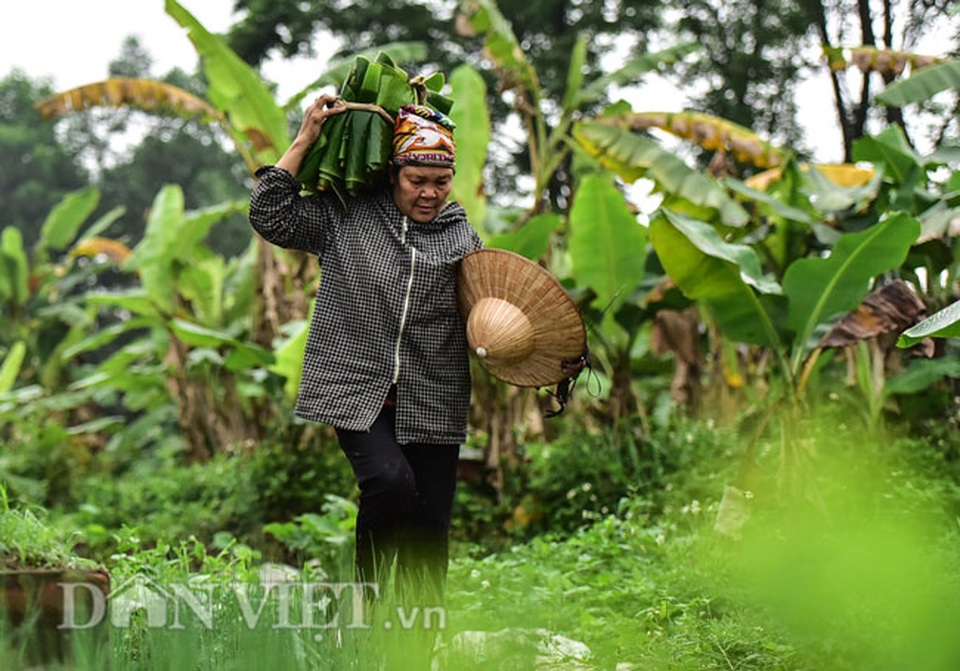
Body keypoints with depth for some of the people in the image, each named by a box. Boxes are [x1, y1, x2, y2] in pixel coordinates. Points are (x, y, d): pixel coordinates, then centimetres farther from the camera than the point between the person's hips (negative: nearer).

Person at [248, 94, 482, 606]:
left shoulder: (462, 237, 10)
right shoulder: (345, 216, 5)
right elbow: (270, 216, 1)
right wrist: (304, 142, -1)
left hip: (431, 405, 3)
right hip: (358, 392, -2)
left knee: (429, 532, 3)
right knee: (391, 481, -27)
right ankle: (367, 592, -5)